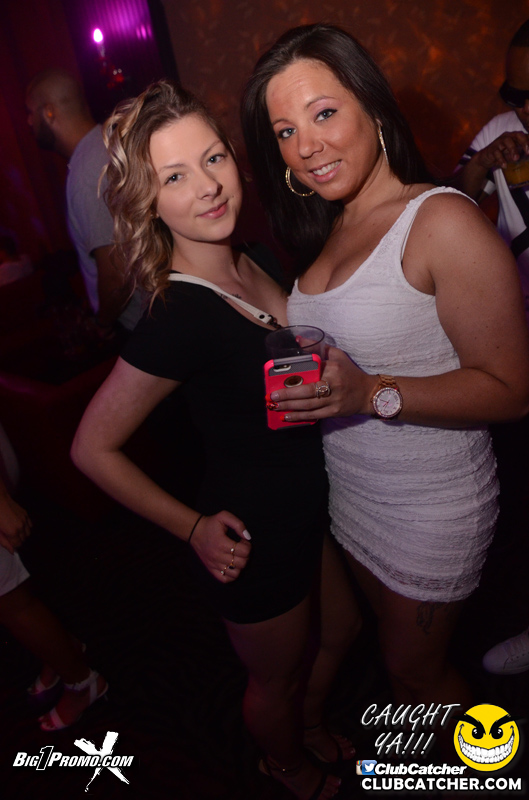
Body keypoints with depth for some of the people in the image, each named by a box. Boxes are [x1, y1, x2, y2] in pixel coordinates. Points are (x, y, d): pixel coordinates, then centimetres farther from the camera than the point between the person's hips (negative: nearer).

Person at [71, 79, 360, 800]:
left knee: (346, 625, 30)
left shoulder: (256, 260, -5)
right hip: (253, 536, -7)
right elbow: (93, 448, -21)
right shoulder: (178, 320, -30)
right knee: (276, 677, 22)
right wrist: (193, 528, -13)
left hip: (313, 503, 8)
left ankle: (312, 722, 63)